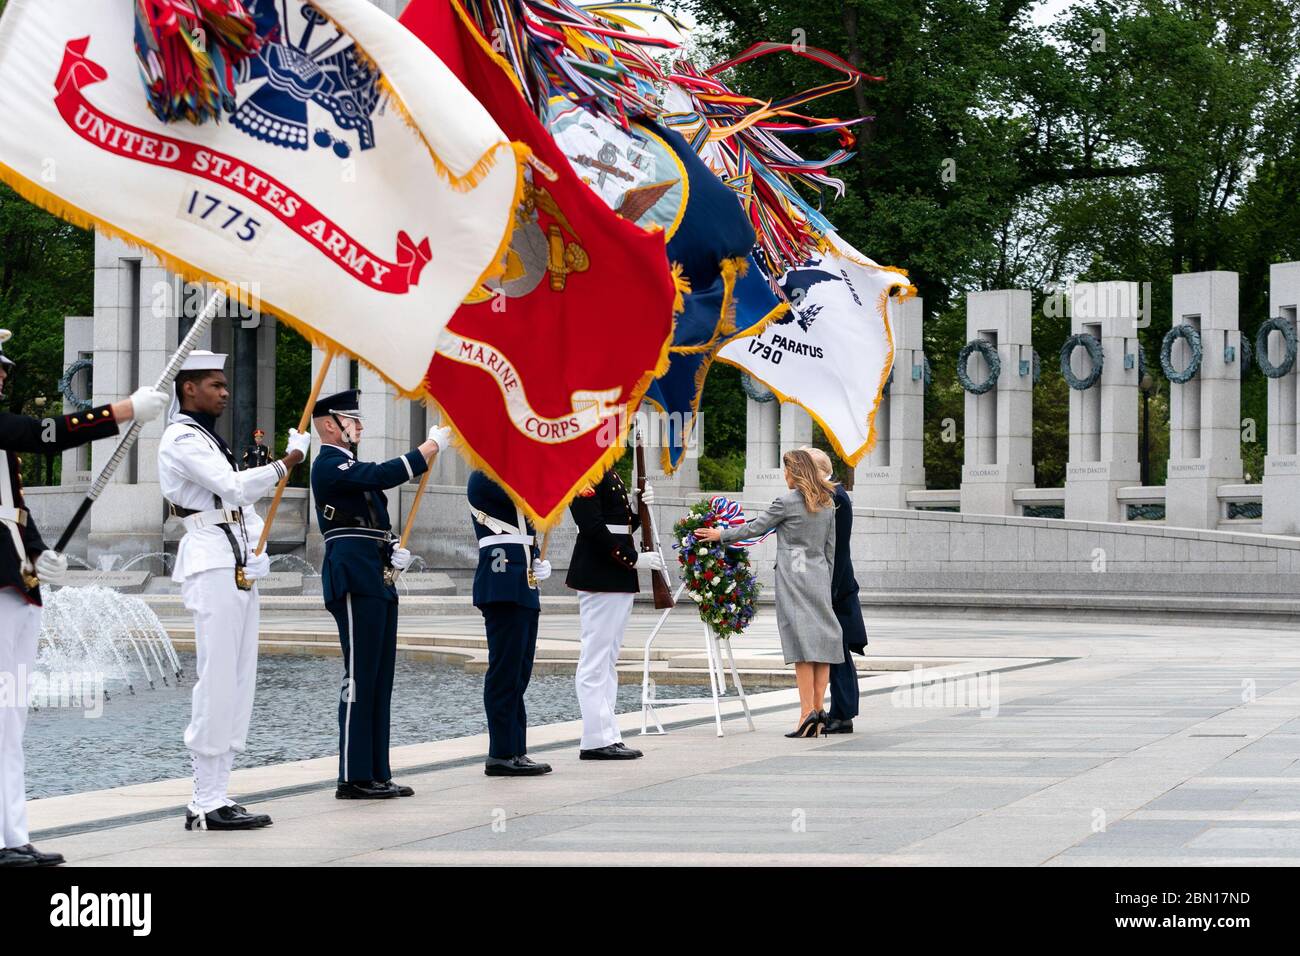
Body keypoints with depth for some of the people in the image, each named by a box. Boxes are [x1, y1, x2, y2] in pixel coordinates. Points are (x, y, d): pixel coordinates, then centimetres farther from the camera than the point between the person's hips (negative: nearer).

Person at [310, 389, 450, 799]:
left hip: (378, 581, 10)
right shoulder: (329, 465, -9)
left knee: (379, 679, 9)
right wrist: (433, 444, -18)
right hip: (354, 581, -10)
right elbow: (385, 475, -23)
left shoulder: (349, 466, 23)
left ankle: (377, 774, 13)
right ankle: (354, 777, -7)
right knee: (359, 677, -9)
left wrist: (394, 550, 8)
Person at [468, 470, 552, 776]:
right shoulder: (485, 479, -10)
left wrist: (539, 563, 8)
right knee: (505, 670, -8)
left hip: (523, 588, 10)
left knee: (517, 673, 10)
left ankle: (514, 751, 14)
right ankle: (503, 754, -6)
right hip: (503, 589, -10)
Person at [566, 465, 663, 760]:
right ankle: (597, 740, -5)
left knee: (607, 660, 11)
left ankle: (607, 737, 15)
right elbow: (593, 527, -21)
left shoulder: (608, 472, 17)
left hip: (618, 580, 10)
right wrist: (634, 558, -17)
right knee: (596, 659, -7)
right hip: (599, 578, -10)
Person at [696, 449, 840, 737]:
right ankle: (818, 710, 2)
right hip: (819, 576, 6)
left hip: (793, 574, -6)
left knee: (801, 642, -9)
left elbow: (755, 528, -1)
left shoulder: (788, 501, -8)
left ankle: (807, 712, -13)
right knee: (821, 640, 5)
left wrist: (720, 535, 11)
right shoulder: (827, 502, 11)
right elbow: (831, 548, 15)